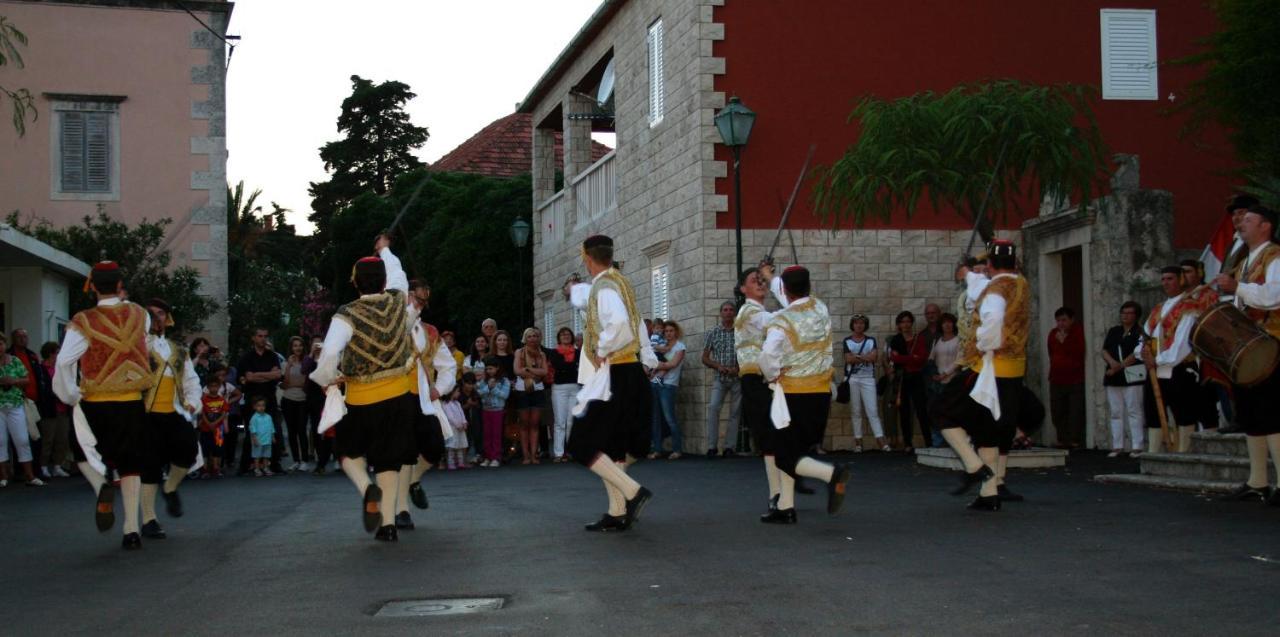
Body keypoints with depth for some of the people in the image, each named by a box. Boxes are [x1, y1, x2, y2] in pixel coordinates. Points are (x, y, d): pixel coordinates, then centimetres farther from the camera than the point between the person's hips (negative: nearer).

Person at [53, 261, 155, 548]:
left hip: (95, 405, -2)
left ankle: (102, 487, -13)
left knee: (84, 453, 19)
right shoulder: (139, 315, -1)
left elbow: (64, 363, -15)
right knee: (130, 465, 11)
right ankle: (132, 530, 4)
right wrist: (123, 301, 27)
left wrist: (70, 396, -2)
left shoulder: (84, 322, -12)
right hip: (132, 404, 3)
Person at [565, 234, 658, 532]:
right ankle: (618, 513, 13)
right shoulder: (620, 283, 13)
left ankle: (633, 491, -12)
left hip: (613, 375, -10)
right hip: (630, 372, 10)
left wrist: (602, 350, -21)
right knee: (610, 446, 12)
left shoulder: (604, 287, -15)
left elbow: (618, 322, -31)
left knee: (584, 445, -7)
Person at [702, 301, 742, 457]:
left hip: (737, 378, 0)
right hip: (719, 378, 0)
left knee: (735, 412, 1)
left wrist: (738, 368, -12)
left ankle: (730, 447, 7)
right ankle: (711, 446, -14)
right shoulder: (713, 333, 6)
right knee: (713, 407, -17)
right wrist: (718, 366, -9)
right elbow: (705, 358, 8)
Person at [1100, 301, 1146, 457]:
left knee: (1134, 412, -7)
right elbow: (1104, 350, 9)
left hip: (1132, 377, -6)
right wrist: (1112, 362, -12)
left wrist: (1119, 367, -14)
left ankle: (1137, 446, -6)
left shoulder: (1139, 333, -1)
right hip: (1113, 378, 6)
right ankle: (1117, 446, 12)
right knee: (1116, 412, 7)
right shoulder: (1113, 331, 16)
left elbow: (1136, 354, -11)